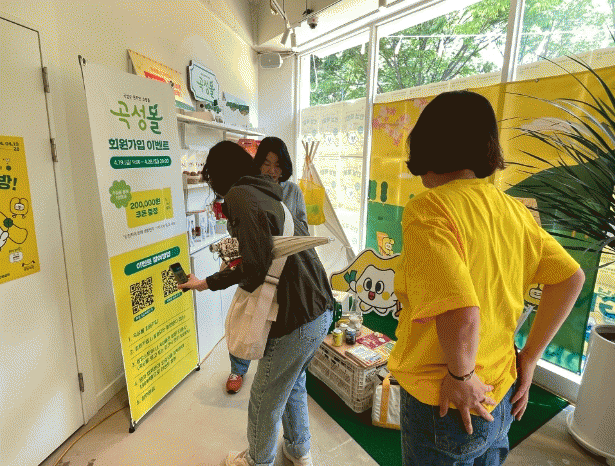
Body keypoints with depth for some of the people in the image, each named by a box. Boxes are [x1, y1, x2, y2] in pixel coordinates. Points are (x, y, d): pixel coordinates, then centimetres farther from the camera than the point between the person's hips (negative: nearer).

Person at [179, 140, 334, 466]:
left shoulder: (239, 196, -13)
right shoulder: (267, 195, 16)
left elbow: (256, 266, -24)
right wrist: (206, 283, 32)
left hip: (296, 321, -9)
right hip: (322, 310, 9)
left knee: (265, 401, 17)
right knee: (293, 384, 30)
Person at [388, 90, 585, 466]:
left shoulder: (429, 208, -24)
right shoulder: (513, 209, -1)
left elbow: (461, 314, -34)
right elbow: (571, 277, 5)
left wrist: (460, 375, -16)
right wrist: (530, 357, 7)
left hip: (447, 405, -6)